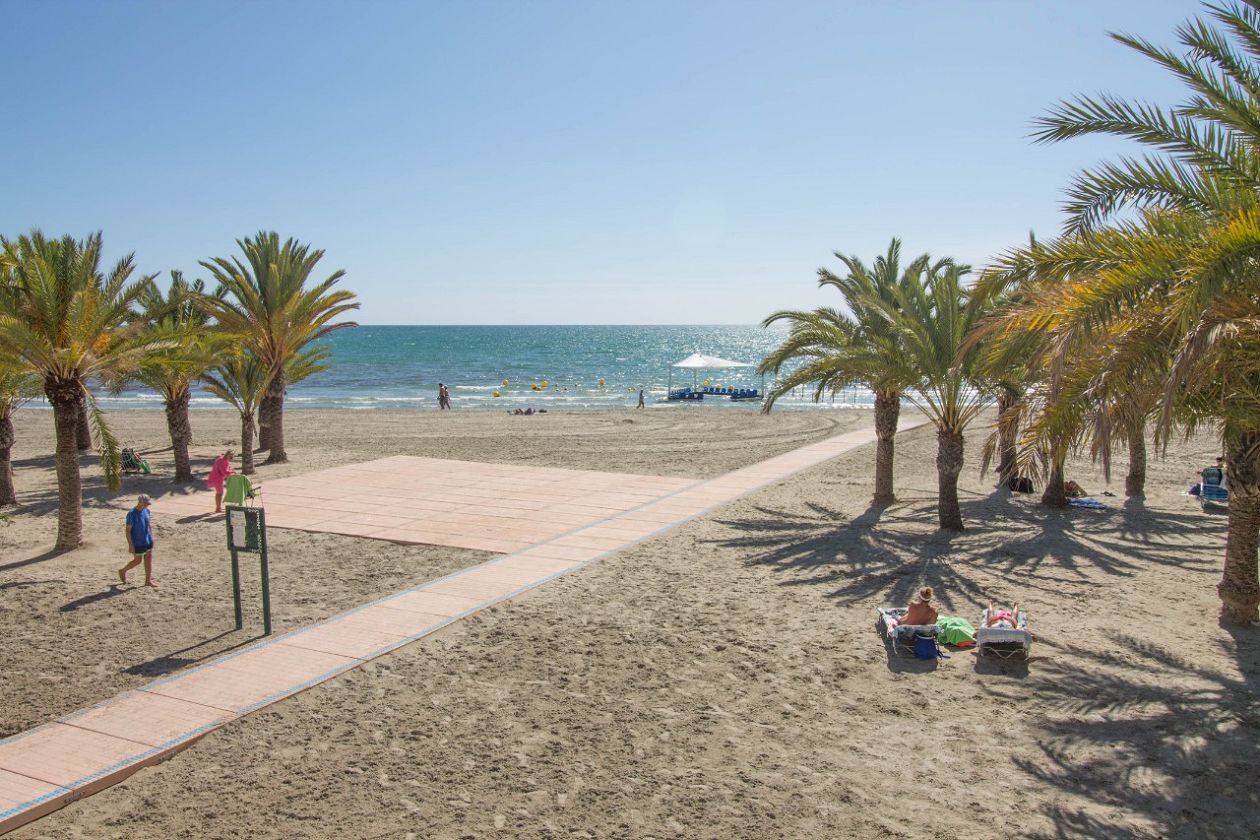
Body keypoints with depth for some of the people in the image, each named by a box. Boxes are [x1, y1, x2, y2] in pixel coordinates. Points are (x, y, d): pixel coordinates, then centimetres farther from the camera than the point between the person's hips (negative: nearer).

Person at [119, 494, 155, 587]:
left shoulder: (146, 511, 0)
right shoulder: (132, 514, -20)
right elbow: (128, 530, -17)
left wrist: (152, 538, 15)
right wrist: (130, 545, -18)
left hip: (147, 541, 6)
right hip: (137, 543, -6)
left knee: (149, 559, 7)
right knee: (138, 561, 7)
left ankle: (148, 581, 15)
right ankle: (123, 571, 33)